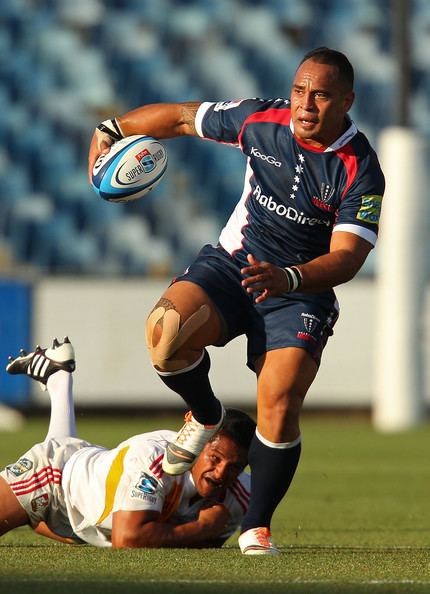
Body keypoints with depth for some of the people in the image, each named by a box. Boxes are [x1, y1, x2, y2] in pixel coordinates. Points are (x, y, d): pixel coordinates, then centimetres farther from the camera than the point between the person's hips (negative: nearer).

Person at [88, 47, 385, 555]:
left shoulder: (359, 170, -16)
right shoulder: (261, 120, -6)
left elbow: (346, 259, -22)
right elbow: (181, 117, 10)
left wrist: (287, 278, -39)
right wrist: (110, 129, 13)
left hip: (301, 293, -2)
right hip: (231, 264, 2)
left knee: (278, 408, -23)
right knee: (166, 332, -29)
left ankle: (256, 528, -3)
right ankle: (205, 416, 4)